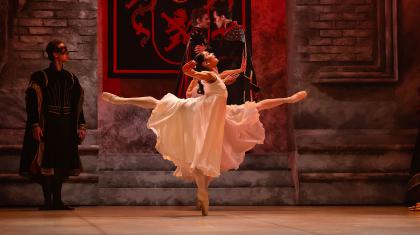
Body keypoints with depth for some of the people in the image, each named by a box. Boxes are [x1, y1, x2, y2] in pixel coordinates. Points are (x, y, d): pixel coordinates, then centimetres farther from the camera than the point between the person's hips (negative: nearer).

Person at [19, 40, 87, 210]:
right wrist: (35, 126, -17)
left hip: (66, 126, 5)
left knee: (61, 164, 5)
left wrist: (81, 125, 10)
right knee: (47, 162, -5)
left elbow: (78, 104, 15)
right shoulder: (40, 77, -4)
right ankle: (47, 201, 0)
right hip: (48, 125, -5)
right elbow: (33, 103, -9)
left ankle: (57, 201, 10)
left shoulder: (71, 78, 12)